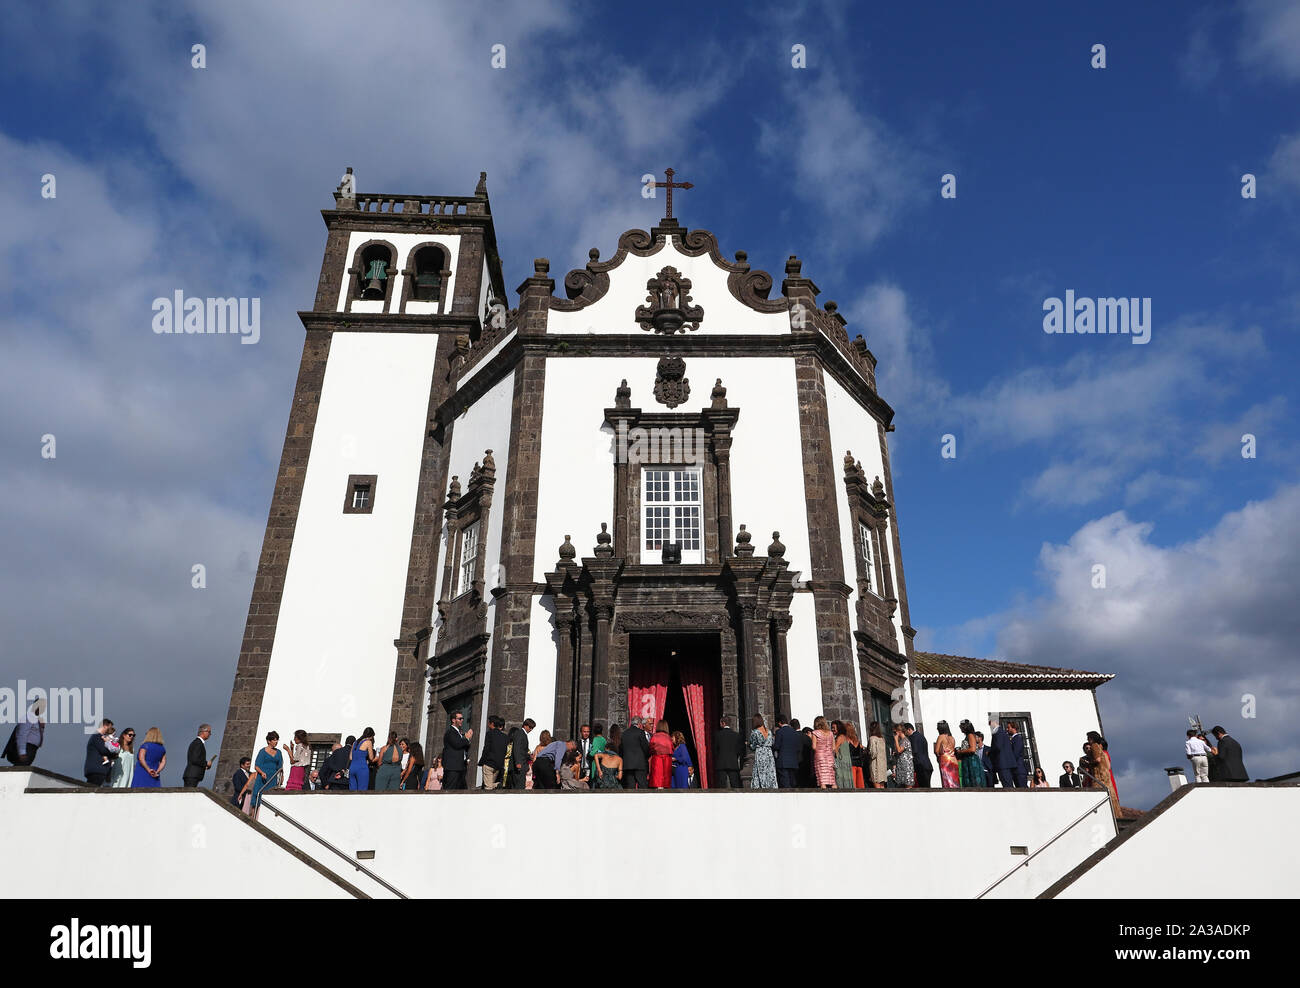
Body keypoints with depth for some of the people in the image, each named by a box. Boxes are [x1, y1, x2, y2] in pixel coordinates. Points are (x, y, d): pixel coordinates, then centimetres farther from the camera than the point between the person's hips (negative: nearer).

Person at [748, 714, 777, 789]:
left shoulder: (754, 732, -7)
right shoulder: (768, 730, 7)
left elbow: (752, 747, -1)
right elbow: (771, 743, 15)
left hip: (759, 755, -5)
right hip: (770, 754, 5)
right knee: (771, 774, 5)